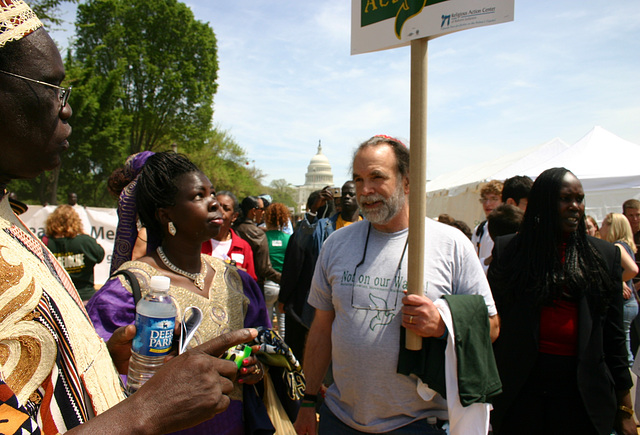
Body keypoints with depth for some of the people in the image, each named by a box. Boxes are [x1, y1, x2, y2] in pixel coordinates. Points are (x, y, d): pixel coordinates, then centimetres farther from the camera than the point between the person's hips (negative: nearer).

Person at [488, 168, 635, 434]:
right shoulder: (508, 250, 0)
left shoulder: (605, 255, 5)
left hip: (582, 388, 1)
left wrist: (624, 406, 5)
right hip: (522, 384, -1)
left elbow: (614, 334, 5)